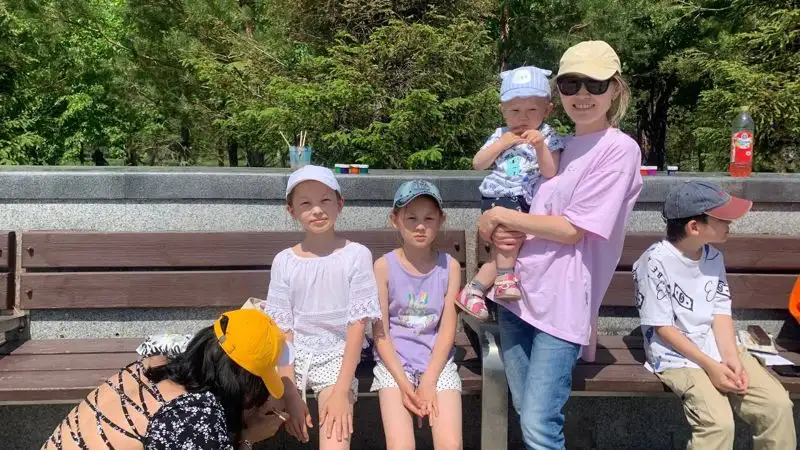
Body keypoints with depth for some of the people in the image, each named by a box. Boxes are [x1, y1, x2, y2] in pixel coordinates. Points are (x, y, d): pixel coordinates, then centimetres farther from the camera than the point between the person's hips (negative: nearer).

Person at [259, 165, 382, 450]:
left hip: (336, 356, -2)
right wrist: (290, 393, -11)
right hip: (292, 356, 3)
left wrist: (341, 391, -15)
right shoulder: (284, 261, 1)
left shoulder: (357, 255, -6)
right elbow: (282, 328, -1)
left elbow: (357, 324, -8)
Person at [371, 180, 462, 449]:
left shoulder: (449, 266, 0)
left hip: (438, 362, 1)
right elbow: (380, 332, -4)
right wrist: (403, 383, -13)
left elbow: (447, 329, -2)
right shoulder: (384, 266, -4)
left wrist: (428, 382, -11)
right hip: (394, 363, -1)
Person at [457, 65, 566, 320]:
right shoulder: (500, 135, 7)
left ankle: (474, 289, 7)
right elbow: (478, 164, 1)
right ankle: (505, 277, -20)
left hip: (525, 204, 2)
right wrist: (501, 144, -8)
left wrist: (540, 146, -27)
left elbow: (550, 173, -12)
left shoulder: (548, 138, 1)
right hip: (497, 198, -1)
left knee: (507, 250, -2)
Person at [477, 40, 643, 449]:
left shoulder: (619, 149, -8)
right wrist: (504, 234, -4)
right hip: (518, 291, 7)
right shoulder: (558, 145, 14)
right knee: (526, 417, 13)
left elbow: (572, 229, -13)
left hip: (561, 302, -7)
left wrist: (502, 216, -6)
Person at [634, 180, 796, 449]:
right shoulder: (655, 262, -18)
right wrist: (710, 366, -18)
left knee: (778, 404, -8)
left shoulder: (714, 257, 5)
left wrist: (731, 357, -12)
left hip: (718, 348, 7)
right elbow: (662, 328, -15)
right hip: (677, 357, -7)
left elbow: (721, 312, 4)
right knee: (719, 422, -26)